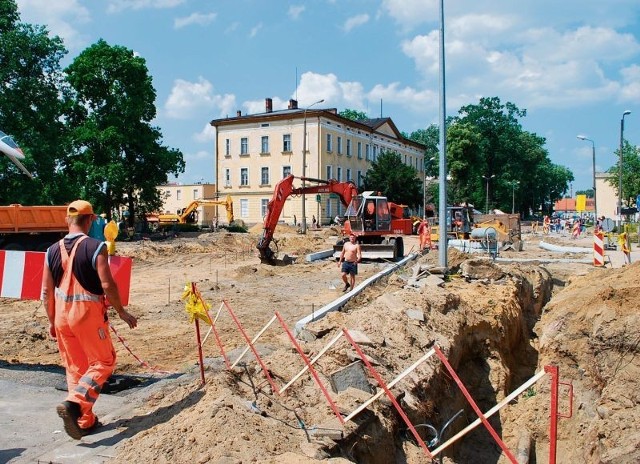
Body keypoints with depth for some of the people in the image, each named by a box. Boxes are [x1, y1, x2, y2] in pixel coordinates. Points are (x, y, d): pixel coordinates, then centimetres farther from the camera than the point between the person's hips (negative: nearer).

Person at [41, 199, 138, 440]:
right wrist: (122, 312, -4)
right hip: (88, 313, -6)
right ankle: (74, 404, -11)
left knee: (74, 367, 15)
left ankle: (84, 421, 23)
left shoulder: (53, 250, 3)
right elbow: (107, 285, -17)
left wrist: (52, 321, 18)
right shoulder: (95, 247, -13)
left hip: (62, 315, 6)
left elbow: (46, 291, 6)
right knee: (103, 361, 8)